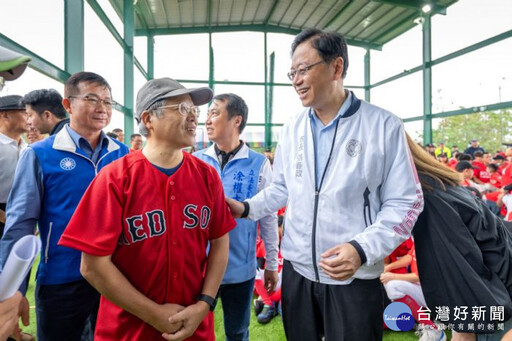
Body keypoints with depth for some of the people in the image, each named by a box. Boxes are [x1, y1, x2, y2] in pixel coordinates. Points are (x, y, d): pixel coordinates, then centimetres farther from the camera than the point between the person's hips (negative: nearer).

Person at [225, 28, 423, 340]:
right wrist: (247, 208, -4)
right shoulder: (292, 129, 4)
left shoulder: (384, 126, -11)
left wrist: (362, 249, -24)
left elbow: (404, 203, -10)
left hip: (355, 277, -4)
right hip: (297, 269, 5)